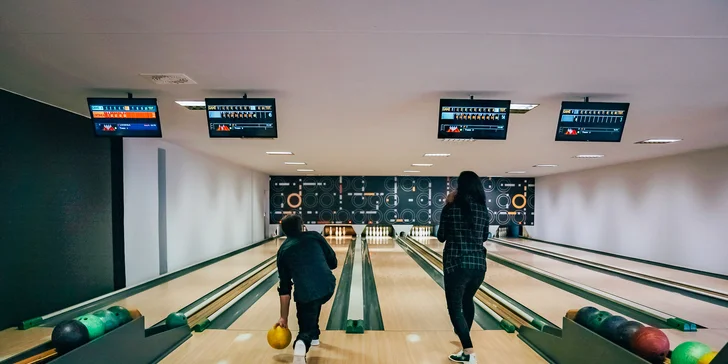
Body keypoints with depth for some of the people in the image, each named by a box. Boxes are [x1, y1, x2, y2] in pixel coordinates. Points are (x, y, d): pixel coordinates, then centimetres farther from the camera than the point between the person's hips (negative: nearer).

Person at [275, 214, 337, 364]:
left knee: (306, 329, 15)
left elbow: (284, 288, 14)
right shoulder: (314, 236, 11)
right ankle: (313, 335, 35)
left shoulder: (283, 250, 14)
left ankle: (301, 343, -18)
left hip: (305, 294, -2)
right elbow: (333, 263, 13)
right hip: (328, 287, 2)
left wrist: (283, 318, 20)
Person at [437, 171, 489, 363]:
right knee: (467, 300, 27)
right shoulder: (483, 209, 2)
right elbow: (484, 237, 15)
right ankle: (465, 334, 47)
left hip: (456, 264, -5)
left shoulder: (451, 208, -9)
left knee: (455, 307, 3)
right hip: (478, 263, 5)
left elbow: (441, 237, 2)